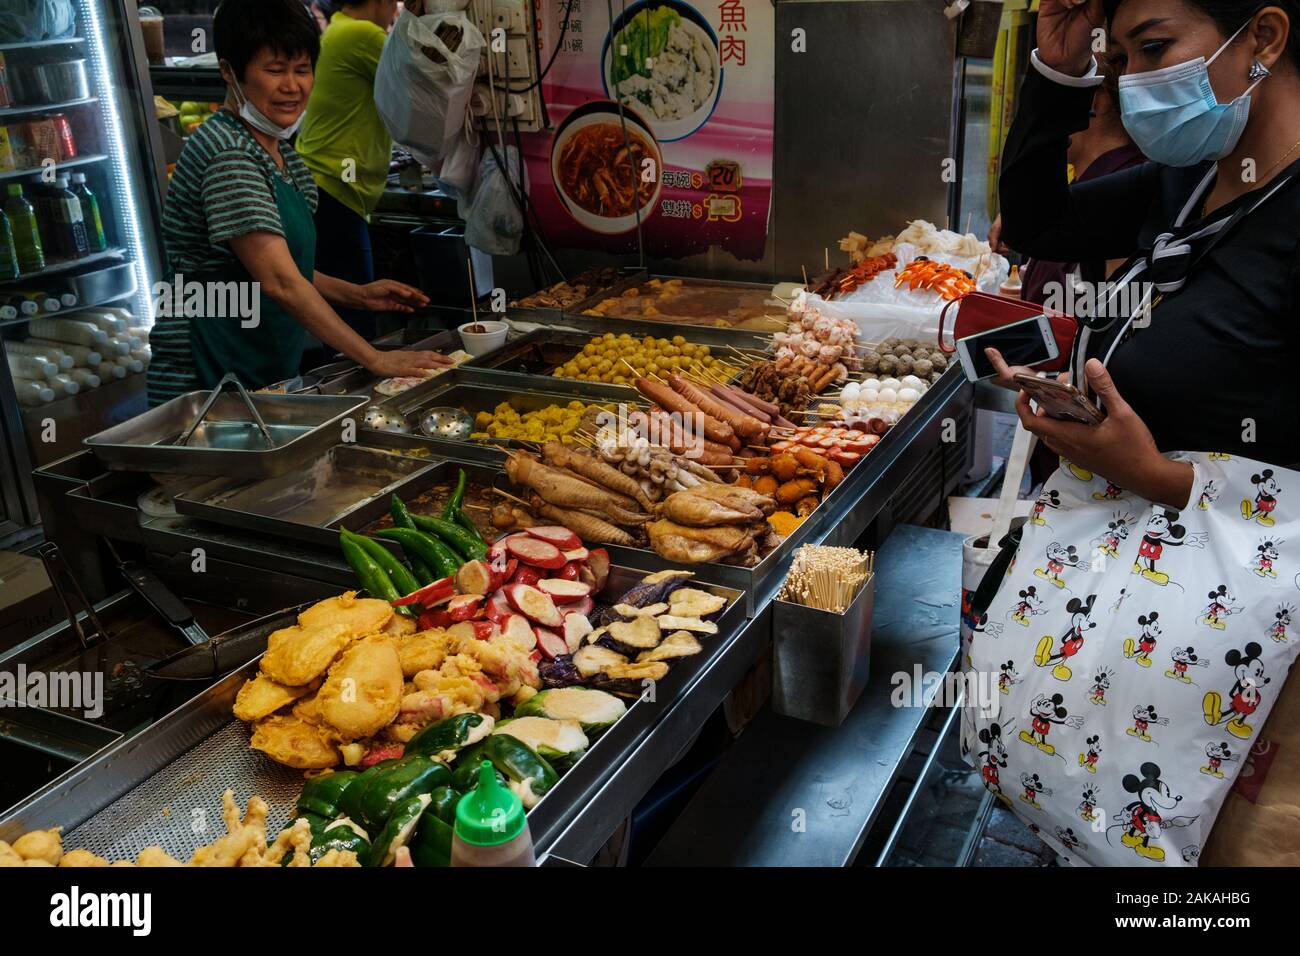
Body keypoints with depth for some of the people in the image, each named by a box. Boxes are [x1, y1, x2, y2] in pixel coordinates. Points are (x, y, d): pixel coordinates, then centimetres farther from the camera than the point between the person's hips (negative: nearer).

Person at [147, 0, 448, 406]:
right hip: (208, 384, -9)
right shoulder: (227, 155, -19)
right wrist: (376, 360, -27)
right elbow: (280, 282, -26)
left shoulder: (279, 149, 10)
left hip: (269, 374, 9)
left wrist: (357, 294, 3)